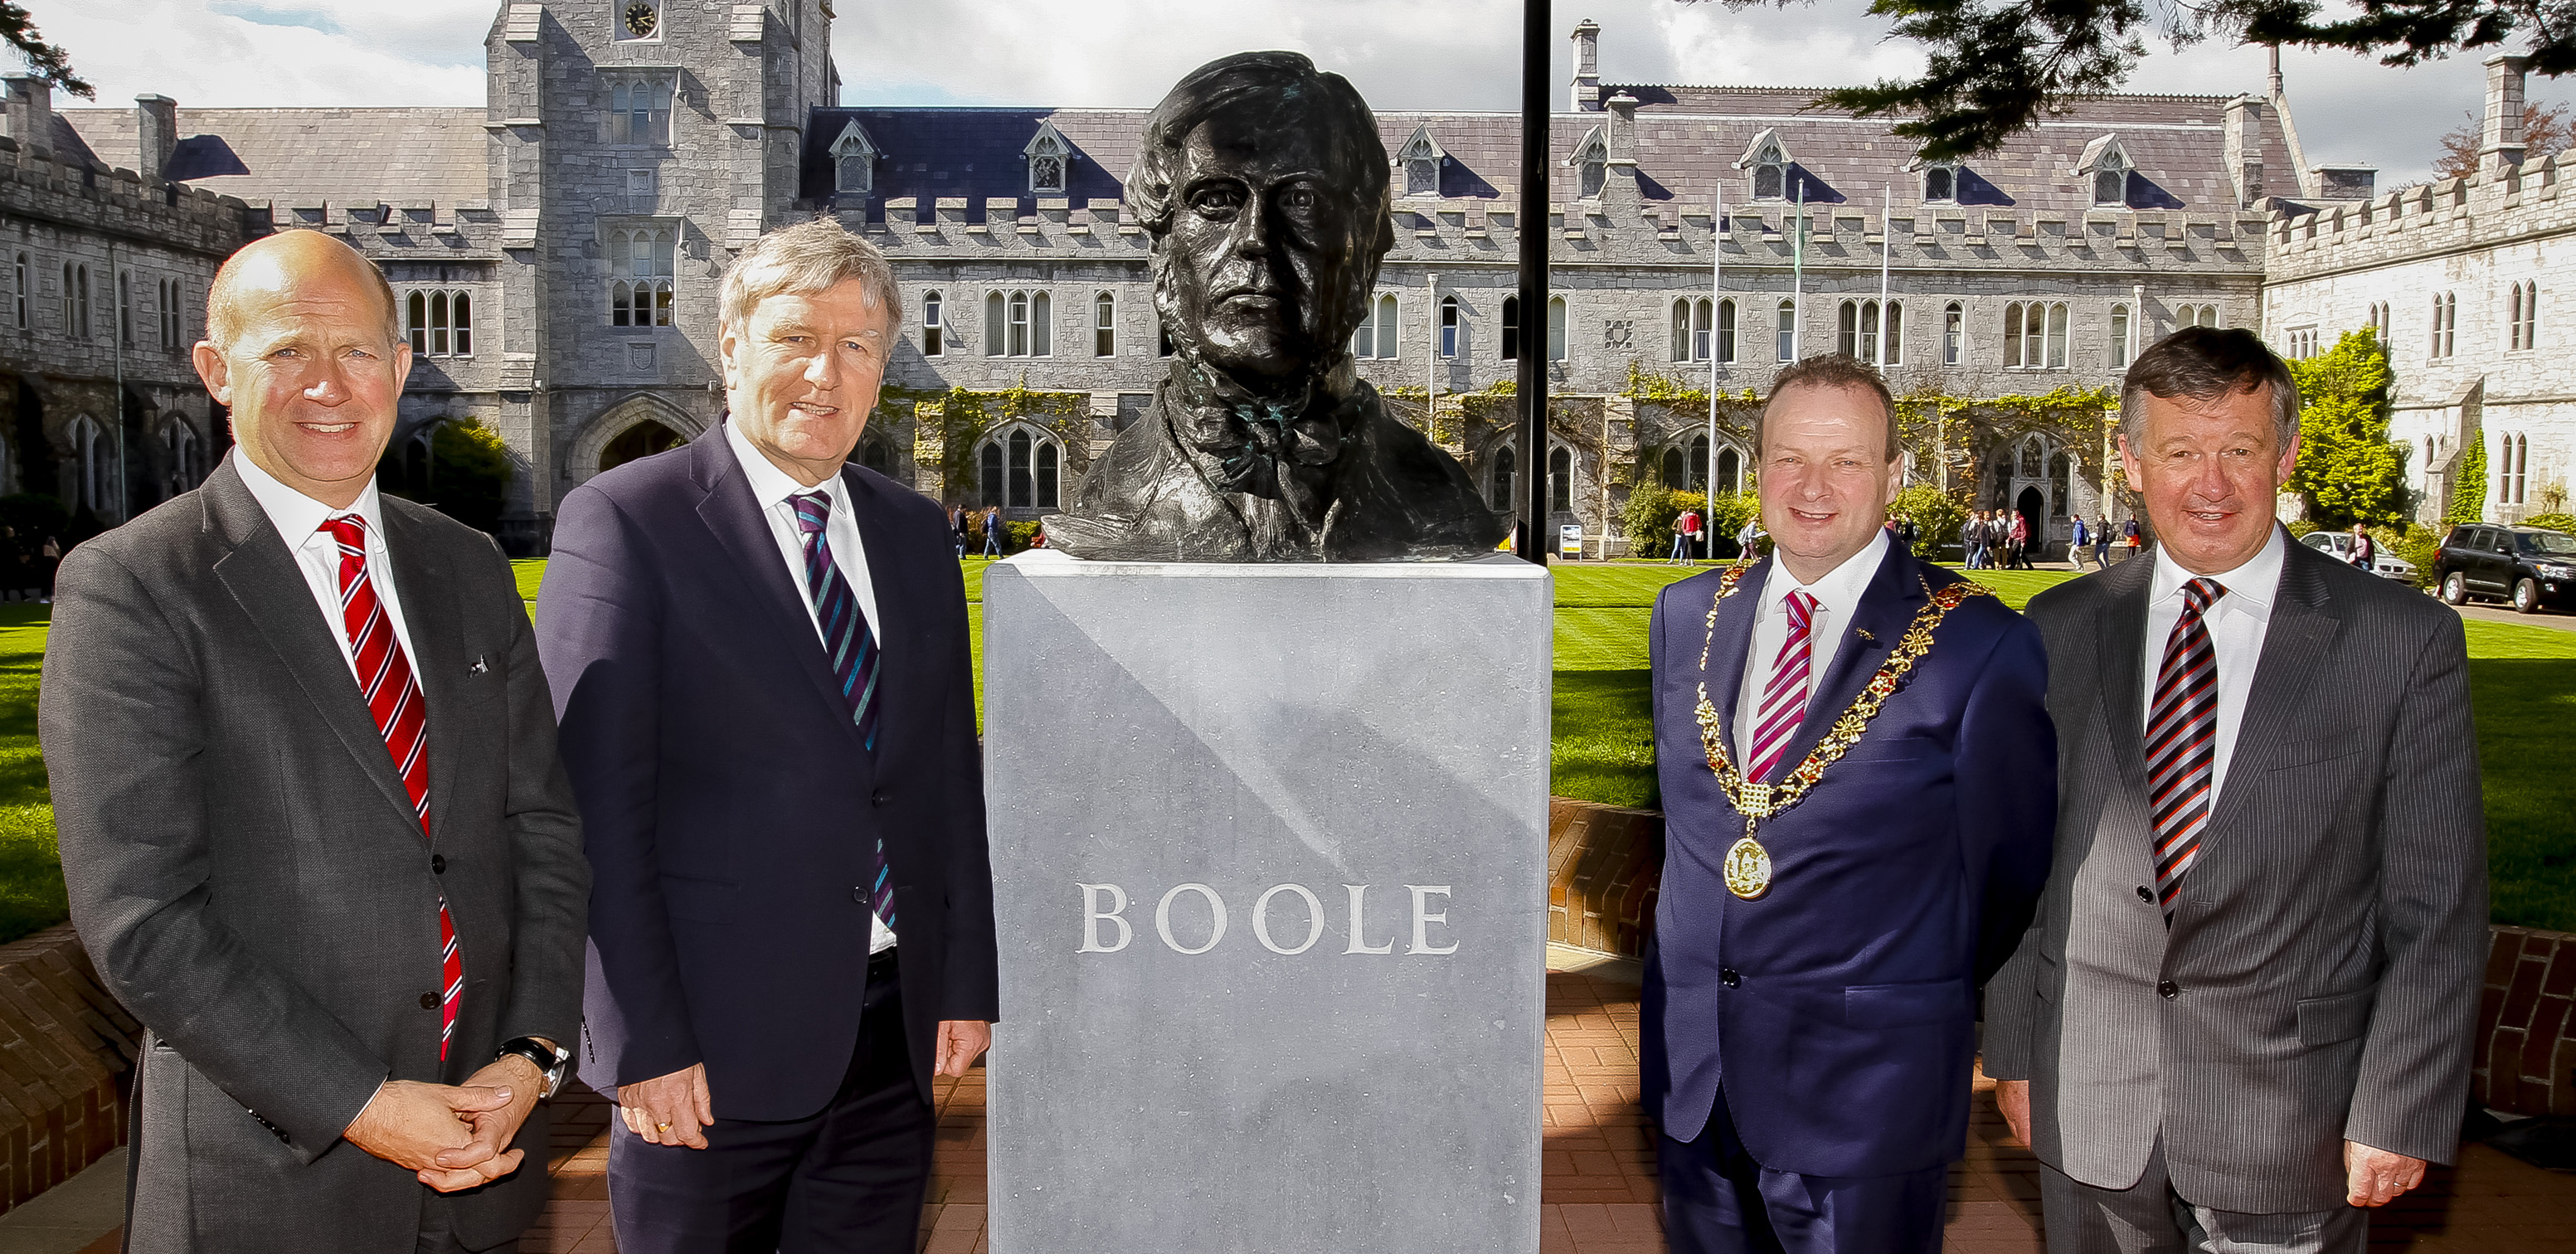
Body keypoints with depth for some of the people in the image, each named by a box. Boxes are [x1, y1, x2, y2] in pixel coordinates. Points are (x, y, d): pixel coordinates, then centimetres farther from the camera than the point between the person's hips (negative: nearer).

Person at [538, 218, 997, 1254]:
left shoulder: (913, 529, 10)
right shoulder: (623, 520, -7)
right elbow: (596, 808, -11)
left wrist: (968, 982, 8)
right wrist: (642, 1044, -14)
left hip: (896, 1025, 5)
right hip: (715, 1039, -4)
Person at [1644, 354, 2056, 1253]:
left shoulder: (1980, 645, -11)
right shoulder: (1686, 613, 5)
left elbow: (2007, 862, -2)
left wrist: (1937, 998, 7)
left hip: (1866, 1079, -4)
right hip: (1690, 1058, 5)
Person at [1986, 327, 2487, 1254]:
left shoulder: (2404, 639, -5)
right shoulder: (2060, 631, 1)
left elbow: (2437, 909, -4)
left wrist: (2399, 1116, -7)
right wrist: (2012, 1051, 5)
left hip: (2291, 1132, -2)